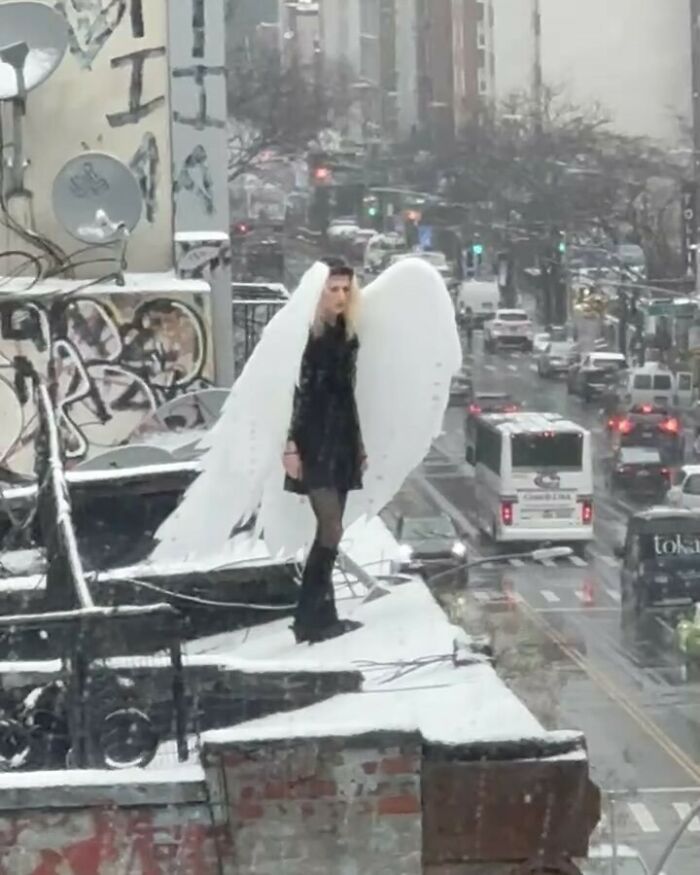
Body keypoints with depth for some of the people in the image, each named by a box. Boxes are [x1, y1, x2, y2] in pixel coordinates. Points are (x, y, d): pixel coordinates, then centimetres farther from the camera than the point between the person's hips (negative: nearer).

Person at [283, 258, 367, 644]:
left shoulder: (346, 335, 11)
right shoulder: (306, 334, -12)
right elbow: (291, 392, -14)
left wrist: (359, 442, 19)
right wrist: (291, 446, -19)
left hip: (341, 441, 8)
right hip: (315, 443, -8)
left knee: (329, 531, 7)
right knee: (331, 531, -11)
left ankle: (321, 614, 11)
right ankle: (309, 618, -4)